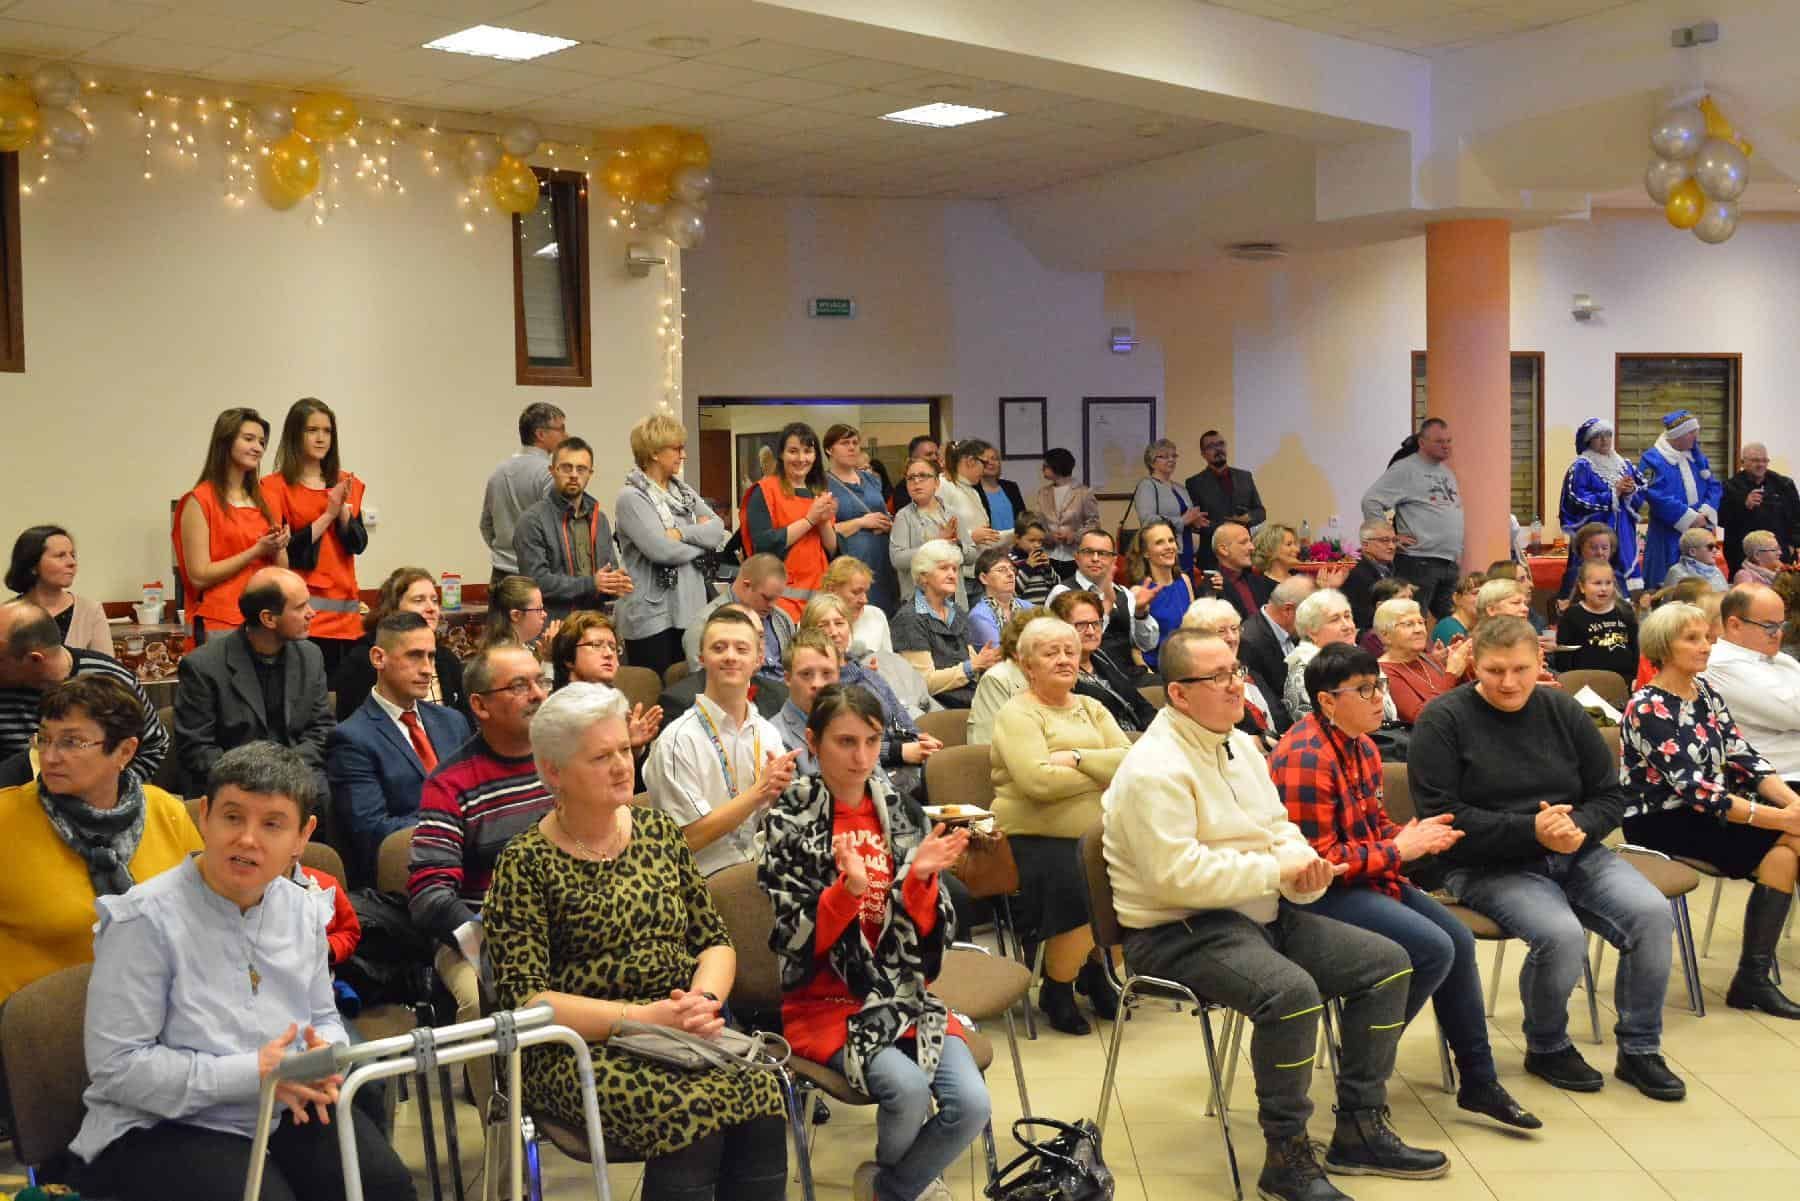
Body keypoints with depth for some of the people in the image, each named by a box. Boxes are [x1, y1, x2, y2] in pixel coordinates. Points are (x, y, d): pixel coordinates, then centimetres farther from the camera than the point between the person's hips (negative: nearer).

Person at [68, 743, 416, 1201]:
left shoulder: (304, 910, 5)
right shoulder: (146, 919, -15)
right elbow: (116, 1066, -17)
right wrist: (251, 1074, -23)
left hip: (290, 1110, 5)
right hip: (164, 1128, -5)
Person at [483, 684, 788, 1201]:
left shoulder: (658, 831, 11)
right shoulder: (524, 864, -4)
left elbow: (716, 941, 14)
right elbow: (526, 999, -10)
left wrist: (706, 1000, -8)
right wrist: (642, 1017, -18)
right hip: (582, 1050, -4)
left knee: (762, 1102, -26)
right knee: (693, 1118, -31)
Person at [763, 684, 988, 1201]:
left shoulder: (899, 811, 6)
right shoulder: (789, 822, -5)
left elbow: (929, 932, 3)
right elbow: (791, 940, -11)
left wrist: (921, 877, -18)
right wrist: (847, 888, -27)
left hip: (906, 994, 4)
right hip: (824, 1000, -4)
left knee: (971, 1104, -18)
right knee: (908, 1090, -28)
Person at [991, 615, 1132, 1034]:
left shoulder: (1092, 708, 20)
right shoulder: (1017, 713, 1)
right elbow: (1037, 780, -17)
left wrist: (1077, 758, -13)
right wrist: (1102, 774, -5)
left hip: (1095, 833, 6)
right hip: (1038, 838, -6)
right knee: (1080, 890, -31)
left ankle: (1097, 968, 7)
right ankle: (1056, 992, -3)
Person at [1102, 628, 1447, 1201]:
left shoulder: (1240, 745, 12)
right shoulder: (1155, 768, -19)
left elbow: (1279, 828, 17)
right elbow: (1178, 876, -26)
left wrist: (1305, 864, -8)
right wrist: (1278, 870, -18)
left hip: (1264, 915, 10)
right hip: (1180, 933, -10)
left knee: (1386, 962, 2)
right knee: (1291, 990, -34)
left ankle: (1360, 1131, 11)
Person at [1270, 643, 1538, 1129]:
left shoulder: (1361, 747, 9)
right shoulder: (1306, 759, -22)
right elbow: (1317, 860, -24)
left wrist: (1415, 834, -3)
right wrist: (1398, 850, -18)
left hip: (1368, 876, 10)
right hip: (1319, 893, -10)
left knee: (1459, 939, 6)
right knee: (1432, 948, -20)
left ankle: (1479, 1082, 17)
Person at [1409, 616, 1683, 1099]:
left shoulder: (1562, 710, 8)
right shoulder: (1444, 720, -7)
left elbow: (1610, 795, 11)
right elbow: (1441, 815, -14)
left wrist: (1578, 827, -13)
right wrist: (1531, 831, -22)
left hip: (1572, 854, 5)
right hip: (1488, 867, -5)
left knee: (1652, 912, -19)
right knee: (1561, 934, -30)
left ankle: (1639, 1050, 1)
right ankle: (1546, 1049, 0)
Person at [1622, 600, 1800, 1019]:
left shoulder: (1704, 690, 7)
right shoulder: (1647, 709, -17)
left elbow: (1742, 756, 2)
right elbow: (1697, 790, -22)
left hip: (1705, 810, 7)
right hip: (1661, 823, -7)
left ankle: (1754, 978, -13)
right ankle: (1752, 979, -15)